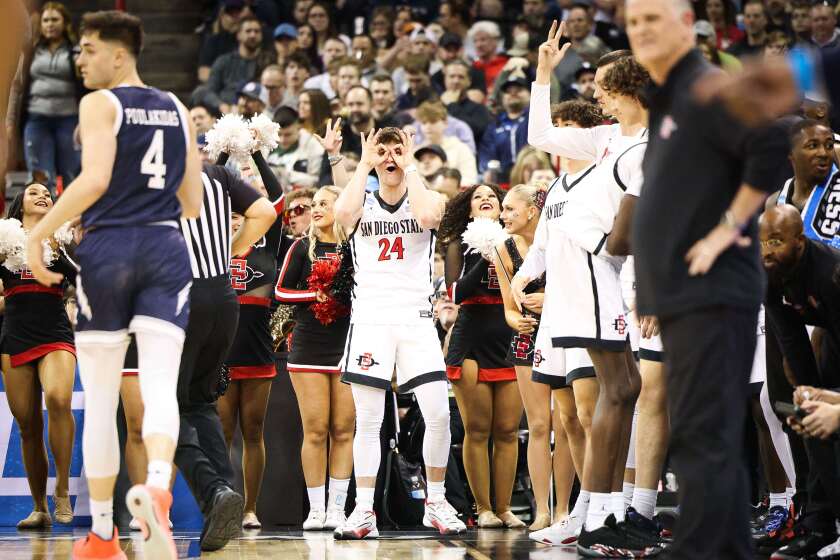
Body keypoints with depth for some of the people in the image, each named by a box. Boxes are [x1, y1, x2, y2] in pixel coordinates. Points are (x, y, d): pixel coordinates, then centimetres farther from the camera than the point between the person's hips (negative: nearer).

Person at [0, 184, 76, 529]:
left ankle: (62, 491, -22)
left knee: (58, 399, -29)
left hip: (55, 337, -1)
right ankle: (40, 509, 10)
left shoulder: (60, 240, 12)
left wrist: (57, 253, -12)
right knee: (28, 427, 1)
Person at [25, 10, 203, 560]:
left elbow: (94, 180, -17)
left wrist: (39, 233, -11)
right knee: (161, 386, -7)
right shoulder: (177, 109, 15)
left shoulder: (100, 104, -2)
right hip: (167, 248, 3)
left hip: (108, 247, -3)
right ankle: (157, 488, -37)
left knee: (101, 397, 6)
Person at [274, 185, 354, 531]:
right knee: (315, 430, -3)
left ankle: (337, 508, 5)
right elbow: (281, 291, 6)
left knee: (344, 430, 0)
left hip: (348, 346, 0)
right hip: (308, 347, 0)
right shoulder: (303, 248, 6)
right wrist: (315, 295, -9)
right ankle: (315, 510, 1)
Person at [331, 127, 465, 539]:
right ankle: (364, 511, 1)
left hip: (416, 319, 0)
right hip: (370, 318, 0)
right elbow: (343, 214, -16)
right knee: (367, 421, -3)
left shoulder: (427, 198, 8)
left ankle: (436, 503, 10)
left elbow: (427, 216, -18)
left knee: (439, 415, -7)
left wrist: (411, 167, -7)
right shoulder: (362, 203, 9)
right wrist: (364, 165, -6)